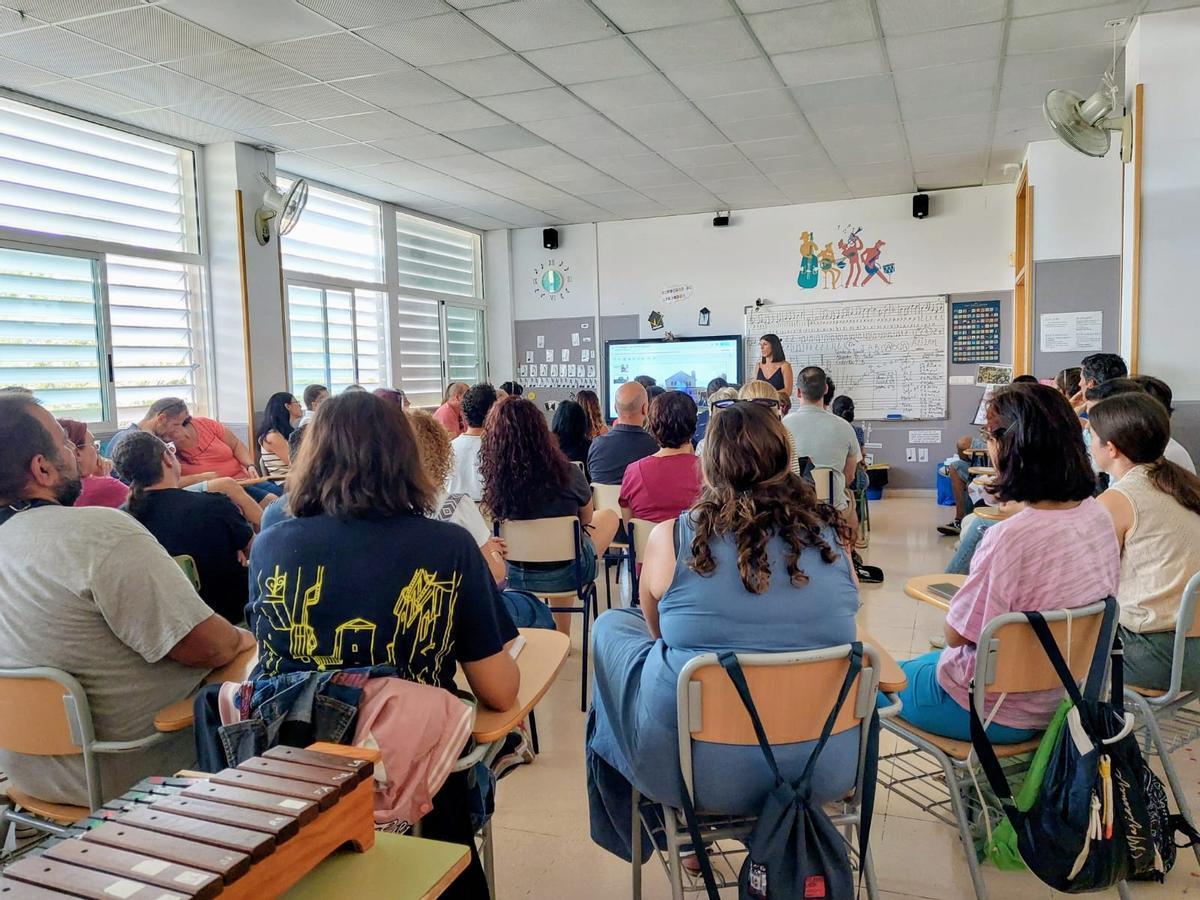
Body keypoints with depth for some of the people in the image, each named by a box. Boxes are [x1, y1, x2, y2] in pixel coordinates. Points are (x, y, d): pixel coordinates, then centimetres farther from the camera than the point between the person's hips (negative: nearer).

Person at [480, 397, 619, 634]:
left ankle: (561, 636, 38)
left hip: (512, 574, 3)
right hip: (564, 574, -3)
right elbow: (586, 518, -4)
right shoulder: (567, 475, -26)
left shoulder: (492, 478, -19)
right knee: (609, 516, 23)